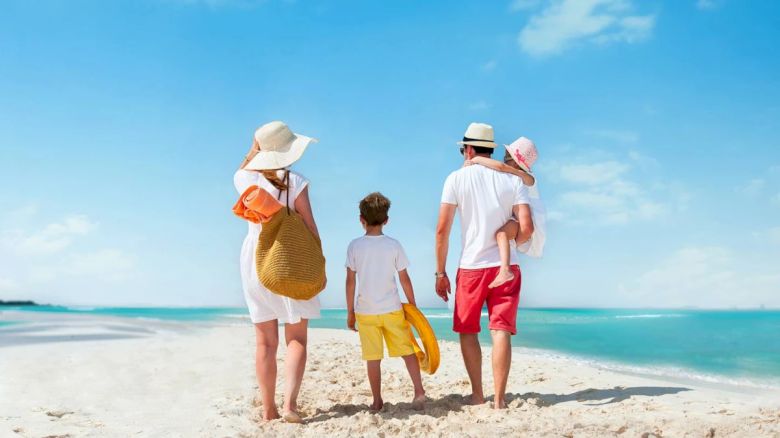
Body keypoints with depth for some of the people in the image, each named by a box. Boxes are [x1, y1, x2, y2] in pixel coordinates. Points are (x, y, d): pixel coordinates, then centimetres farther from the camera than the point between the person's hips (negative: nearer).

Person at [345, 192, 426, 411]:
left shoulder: (355, 246, -3)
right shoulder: (394, 245, -2)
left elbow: (350, 281, -2)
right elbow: (405, 279, 0)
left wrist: (350, 312, 6)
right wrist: (413, 306, 11)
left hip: (365, 311, 0)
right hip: (392, 309, 0)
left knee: (373, 357, 6)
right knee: (407, 350, 11)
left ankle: (377, 401, 11)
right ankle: (419, 391, 2)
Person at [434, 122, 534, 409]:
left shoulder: (457, 178, -2)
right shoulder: (513, 180, 3)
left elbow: (442, 229, -6)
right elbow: (526, 228, -6)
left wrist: (440, 272, 1)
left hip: (471, 267, -1)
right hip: (506, 267, 2)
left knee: (467, 331, 13)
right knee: (501, 331, 0)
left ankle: (477, 395, 16)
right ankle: (499, 400, -3)